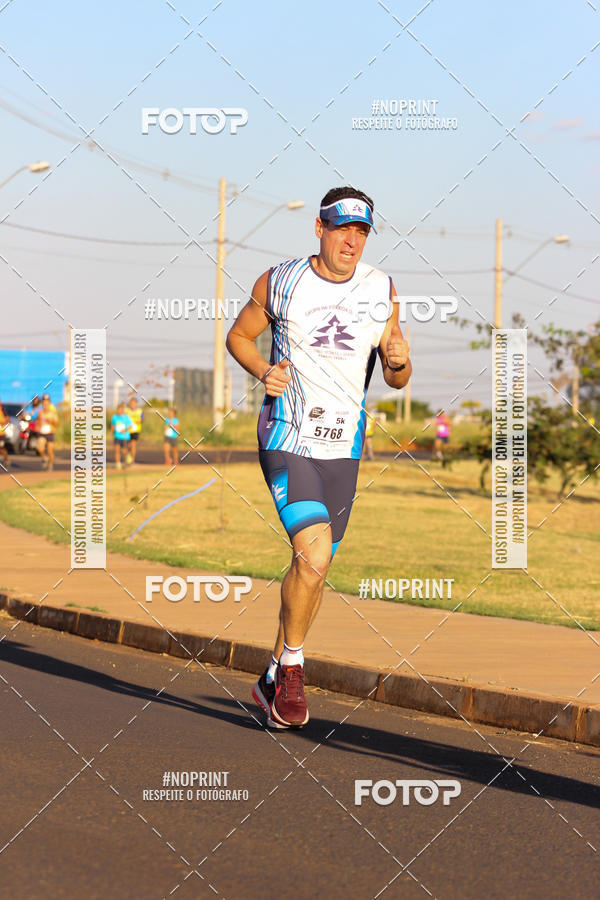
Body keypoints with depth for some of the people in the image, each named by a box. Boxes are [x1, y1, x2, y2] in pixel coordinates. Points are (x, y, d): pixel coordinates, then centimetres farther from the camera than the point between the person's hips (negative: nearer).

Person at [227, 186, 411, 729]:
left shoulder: (381, 291, 2)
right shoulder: (280, 282, -4)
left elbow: (396, 379, 8)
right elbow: (239, 336, 10)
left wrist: (400, 361, -15)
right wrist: (263, 371, -9)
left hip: (343, 446, 4)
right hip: (286, 439, -4)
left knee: (315, 568, 10)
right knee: (314, 554, -21)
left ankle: (275, 677, 29)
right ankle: (293, 667, -1)